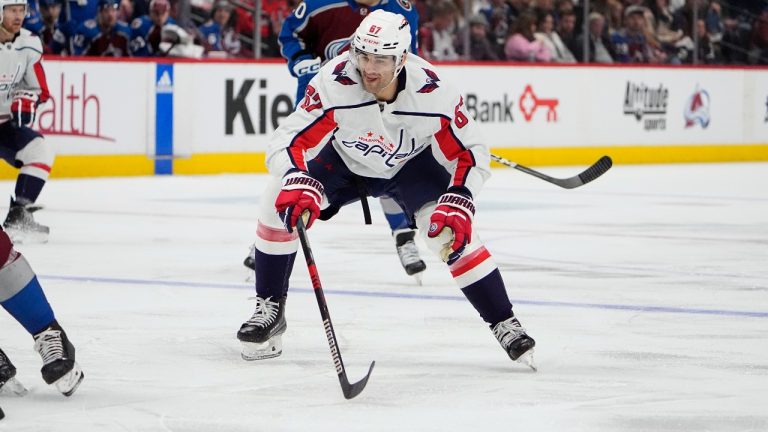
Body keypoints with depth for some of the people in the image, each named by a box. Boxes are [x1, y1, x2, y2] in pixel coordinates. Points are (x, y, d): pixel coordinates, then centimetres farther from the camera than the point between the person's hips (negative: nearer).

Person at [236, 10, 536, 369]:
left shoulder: (433, 93, -32)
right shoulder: (334, 83, -35)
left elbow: (471, 154, -19)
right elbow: (288, 141, -33)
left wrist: (457, 203, -35)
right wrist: (297, 182, -53)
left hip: (411, 164, -1)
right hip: (344, 160, 1)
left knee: (452, 232, -21)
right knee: (280, 202, -18)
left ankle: (505, 325, -5)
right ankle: (269, 310, -1)